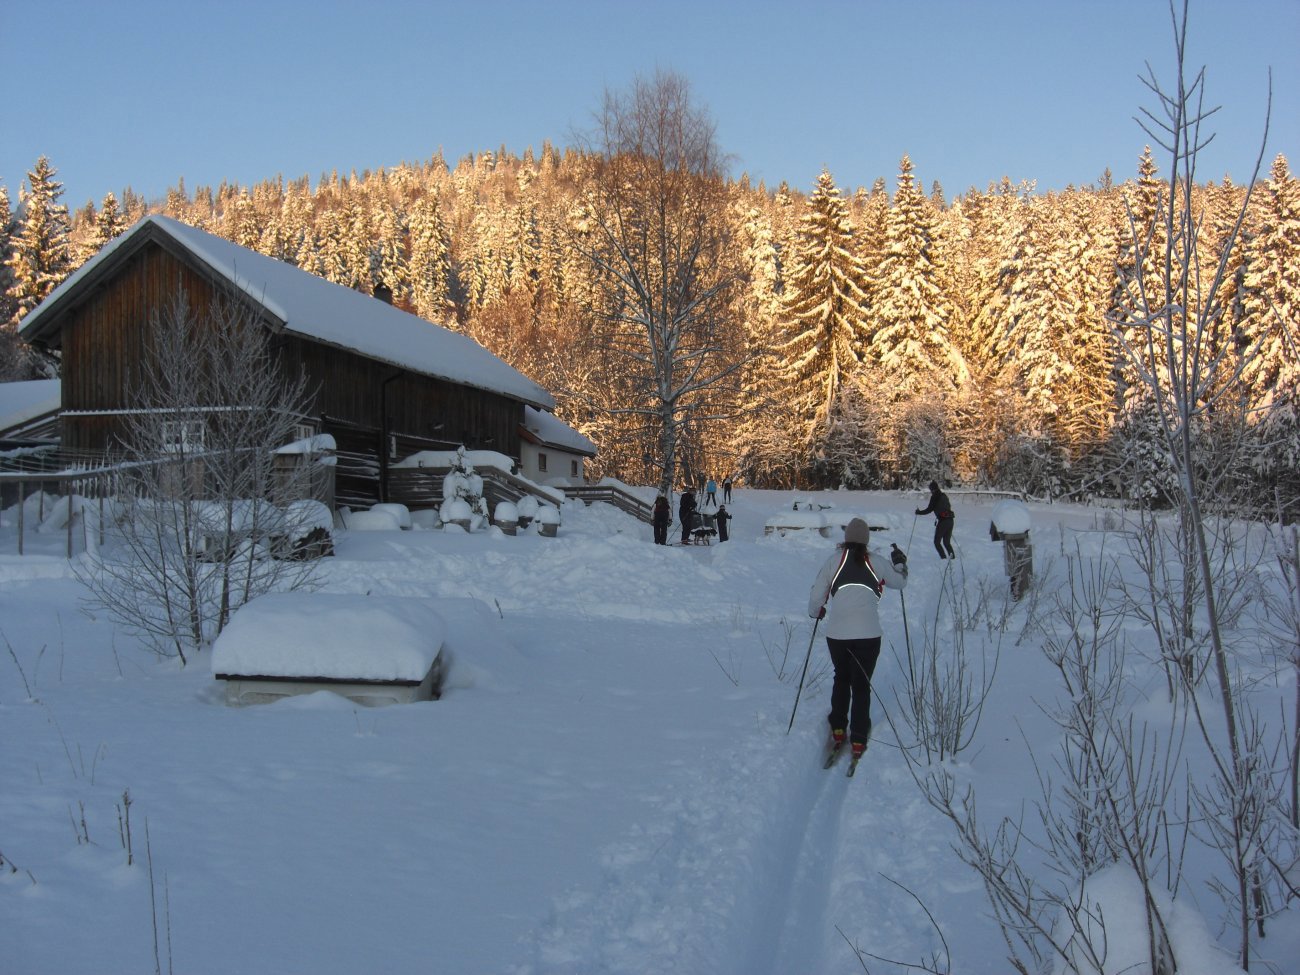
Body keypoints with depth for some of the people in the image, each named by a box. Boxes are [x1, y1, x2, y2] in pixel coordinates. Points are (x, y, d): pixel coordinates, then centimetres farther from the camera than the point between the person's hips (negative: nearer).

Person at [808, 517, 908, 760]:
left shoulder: (834, 560, 3)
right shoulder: (876, 562, 4)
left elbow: (816, 595, 4)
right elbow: (900, 582, 21)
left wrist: (816, 612, 25)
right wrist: (900, 562, 40)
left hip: (836, 634, 1)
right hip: (868, 635, -1)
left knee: (841, 678, 24)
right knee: (861, 686, 10)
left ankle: (838, 729, 24)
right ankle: (858, 740, 9)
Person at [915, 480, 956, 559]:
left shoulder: (934, 497, -6)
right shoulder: (944, 495, 15)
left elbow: (929, 509, -8)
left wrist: (919, 512, 7)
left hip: (942, 521, -7)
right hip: (950, 520, 7)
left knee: (937, 541, 2)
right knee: (947, 542, 16)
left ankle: (944, 558, -10)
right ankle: (953, 557, 5)